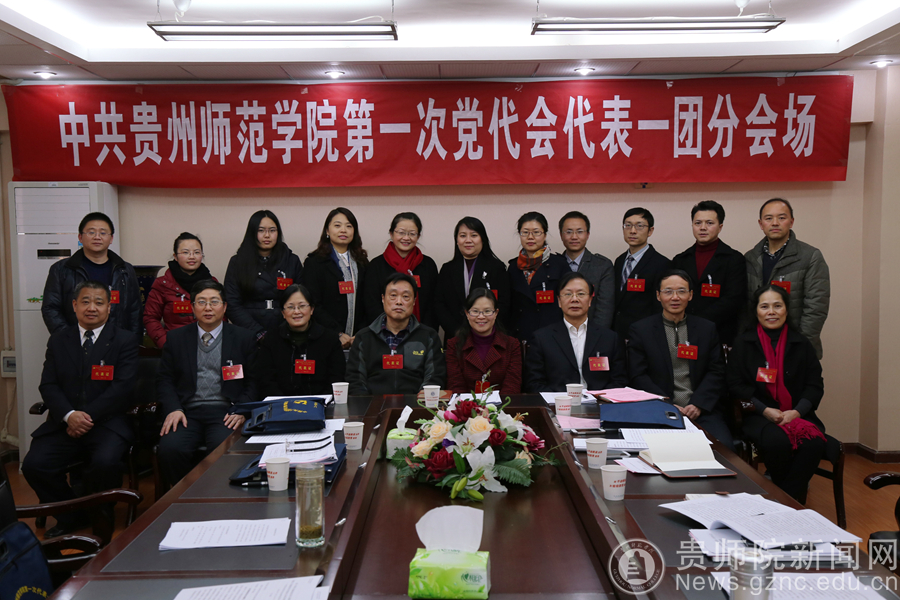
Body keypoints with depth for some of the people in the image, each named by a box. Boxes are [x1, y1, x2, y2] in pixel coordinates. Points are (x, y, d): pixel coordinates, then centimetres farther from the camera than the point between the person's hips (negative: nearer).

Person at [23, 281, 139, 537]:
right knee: (33, 464, -18)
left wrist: (88, 416, -15)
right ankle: (70, 516, 8)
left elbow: (122, 388, -7)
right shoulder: (58, 339, 13)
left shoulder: (125, 340, 2)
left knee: (106, 463, -31)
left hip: (107, 422, -4)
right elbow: (48, 385, 5)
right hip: (64, 422, 4)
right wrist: (69, 415, -13)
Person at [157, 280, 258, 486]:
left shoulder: (244, 338, 10)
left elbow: (253, 382, 8)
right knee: (170, 448, -28)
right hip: (188, 413, 2)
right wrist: (173, 409, -5)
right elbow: (165, 380, 13)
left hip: (225, 413, -2)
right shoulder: (176, 338, 16)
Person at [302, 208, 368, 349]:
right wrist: (337, 334, -15)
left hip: (357, 338, 3)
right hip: (326, 338, -3)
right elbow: (314, 305, -6)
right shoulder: (314, 262, 2)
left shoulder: (362, 262, 15)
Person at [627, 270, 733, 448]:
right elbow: (638, 377, 0)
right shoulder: (640, 330, 7)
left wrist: (698, 404, -8)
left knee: (724, 446, -23)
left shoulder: (707, 328, 14)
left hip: (702, 410, 2)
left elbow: (716, 372, 8)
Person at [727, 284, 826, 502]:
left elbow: (815, 385, 9)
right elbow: (735, 385, 2)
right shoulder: (743, 343, 7)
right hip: (758, 416, -2)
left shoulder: (801, 343, 13)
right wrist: (766, 410, -11)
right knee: (777, 441, -34)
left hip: (798, 414, 2)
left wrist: (796, 412, -9)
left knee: (814, 443, -30)